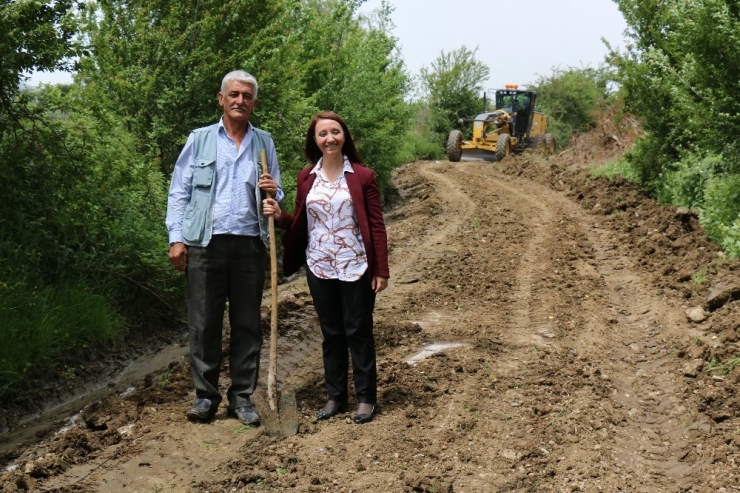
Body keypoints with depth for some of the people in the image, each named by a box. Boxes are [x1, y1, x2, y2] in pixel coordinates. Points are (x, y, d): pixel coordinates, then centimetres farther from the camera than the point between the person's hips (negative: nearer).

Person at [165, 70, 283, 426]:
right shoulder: (199, 140, 8)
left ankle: (242, 397, 14)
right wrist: (176, 238, -5)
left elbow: (275, 195, 19)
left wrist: (272, 193, -5)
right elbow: (179, 191, 5)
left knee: (247, 324, 5)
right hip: (205, 243, -2)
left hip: (250, 244, 2)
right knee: (204, 323, 1)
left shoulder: (264, 143, 13)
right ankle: (205, 396, 12)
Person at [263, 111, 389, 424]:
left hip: (355, 267, -3)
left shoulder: (362, 176, -5)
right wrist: (279, 215, -9)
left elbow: (376, 225, -4)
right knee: (331, 333, 13)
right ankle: (335, 396, 24)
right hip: (319, 267, 3)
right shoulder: (306, 178, 5)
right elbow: (301, 223, 11)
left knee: (358, 332, 5)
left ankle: (366, 397, 17)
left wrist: (381, 270, -8)